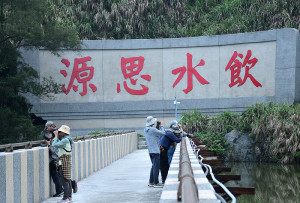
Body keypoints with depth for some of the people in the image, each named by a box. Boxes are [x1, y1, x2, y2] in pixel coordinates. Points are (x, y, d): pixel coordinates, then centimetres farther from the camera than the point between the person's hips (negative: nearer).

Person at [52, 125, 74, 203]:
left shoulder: (65, 140, -17)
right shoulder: (67, 139, 14)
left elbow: (54, 145, -21)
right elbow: (57, 144, 21)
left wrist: (56, 136, -8)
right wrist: (56, 136, 16)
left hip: (64, 162, -10)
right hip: (67, 161, 10)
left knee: (64, 180, -8)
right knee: (68, 180, 14)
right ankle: (69, 196, 20)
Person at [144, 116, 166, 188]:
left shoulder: (145, 130, 10)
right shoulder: (153, 130, -17)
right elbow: (163, 133, -8)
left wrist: (158, 126, 13)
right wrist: (161, 126, 4)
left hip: (150, 151, 9)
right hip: (155, 151, -9)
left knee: (154, 166, 17)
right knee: (156, 166, -4)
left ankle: (151, 182, 19)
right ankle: (156, 183, -1)